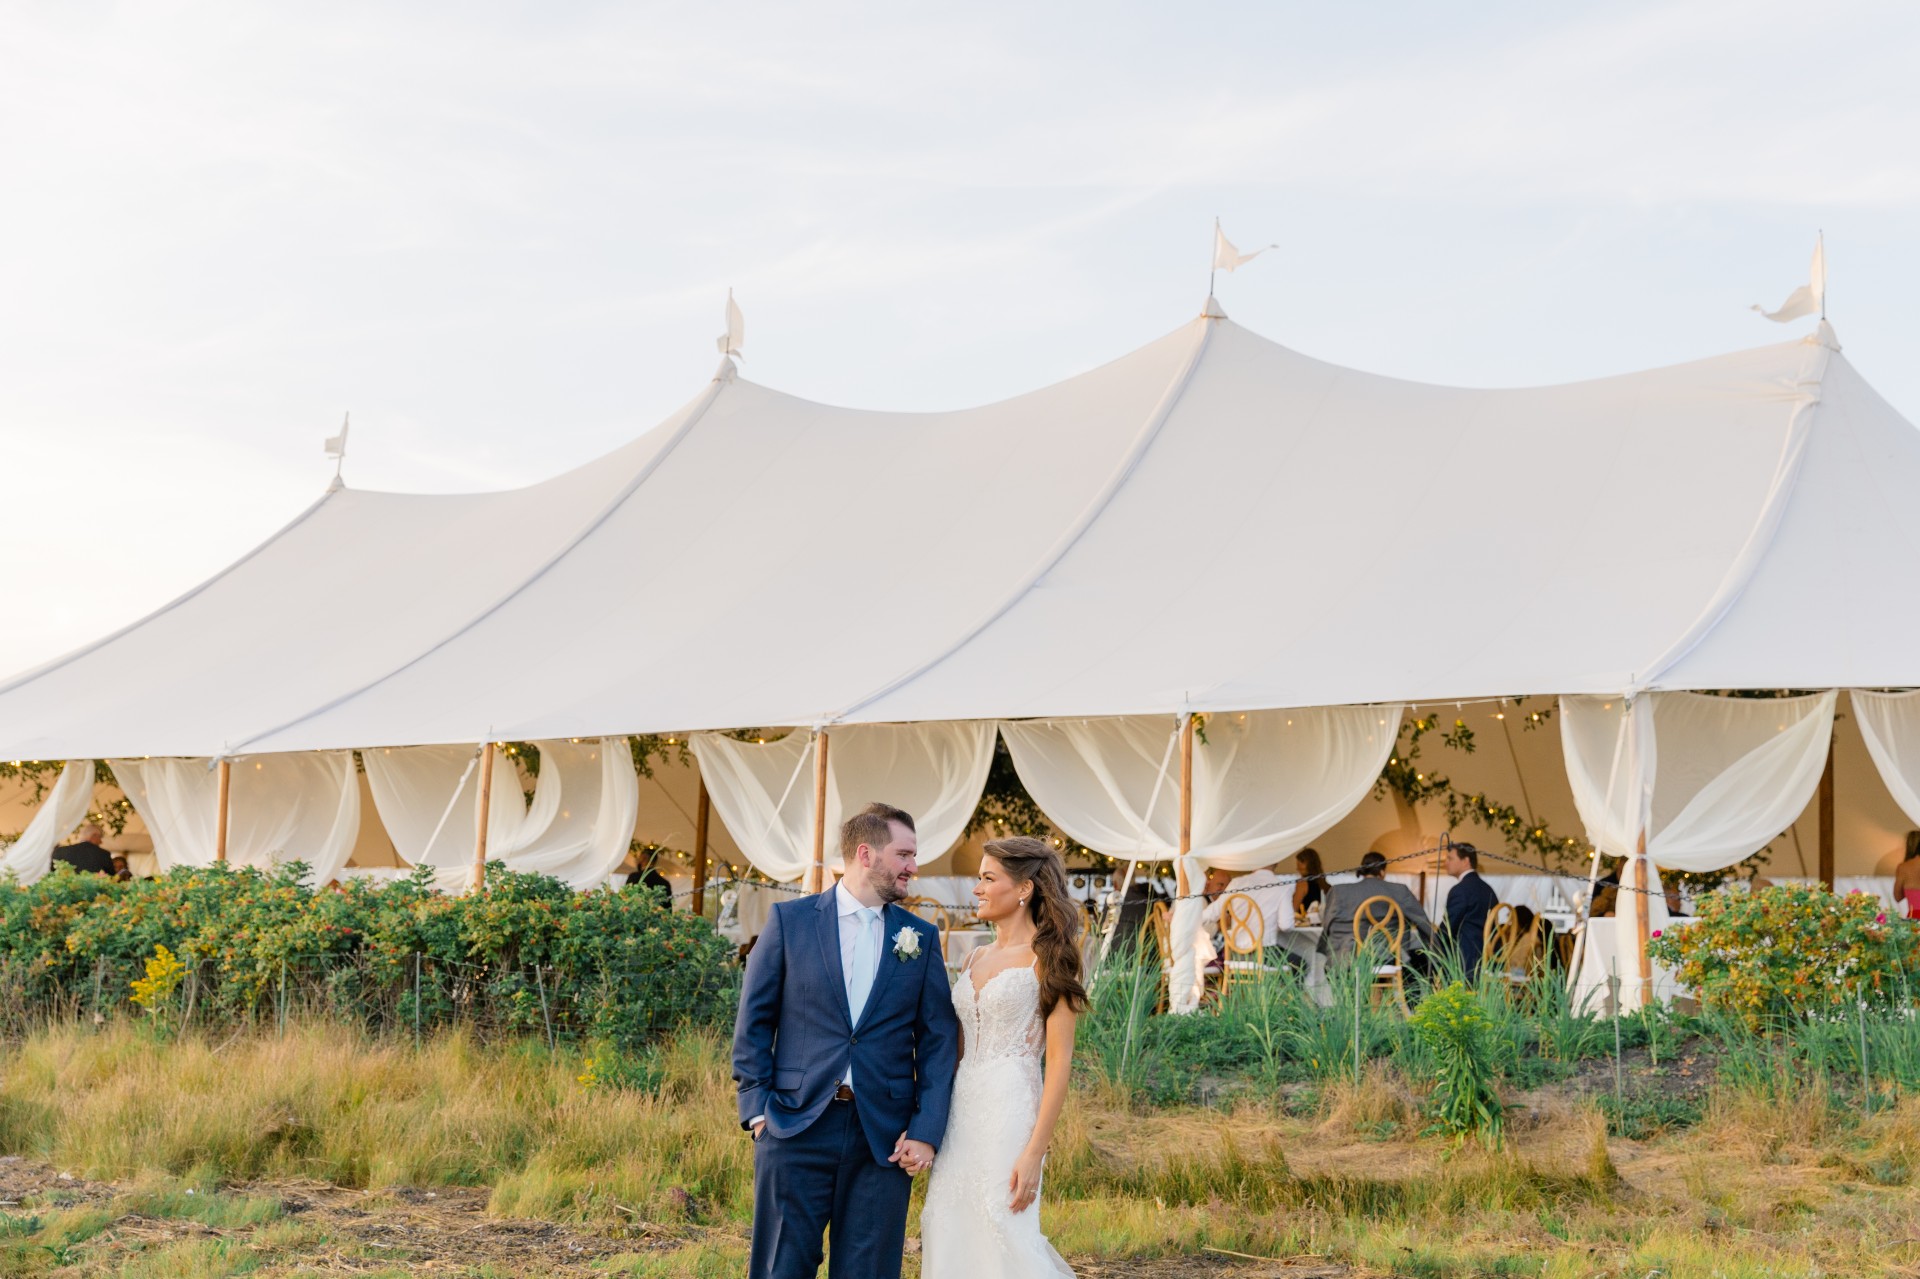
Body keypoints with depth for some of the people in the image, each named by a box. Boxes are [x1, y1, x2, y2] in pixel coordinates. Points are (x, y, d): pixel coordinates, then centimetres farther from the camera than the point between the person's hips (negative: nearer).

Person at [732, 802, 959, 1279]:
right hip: (795, 1127, -2)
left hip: (884, 1136, 2)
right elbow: (753, 1021, 4)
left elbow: (939, 1039, 5)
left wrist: (926, 1131, -4)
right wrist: (757, 1110, -3)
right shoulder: (790, 919, 2)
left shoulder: (921, 936, 8)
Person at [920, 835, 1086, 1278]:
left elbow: (1059, 1061, -12)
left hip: (1009, 1112, -7)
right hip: (961, 1113, 7)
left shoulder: (1046, 958, -6)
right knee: (950, 1238, 5)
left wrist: (1035, 1153, -18)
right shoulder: (976, 959, 15)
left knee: (1002, 1241, -10)